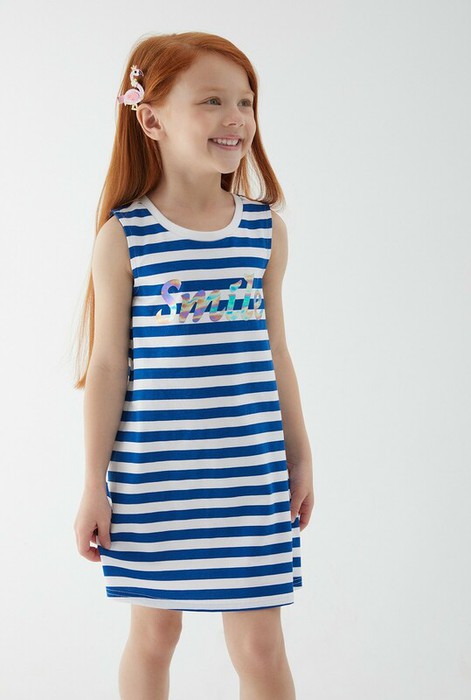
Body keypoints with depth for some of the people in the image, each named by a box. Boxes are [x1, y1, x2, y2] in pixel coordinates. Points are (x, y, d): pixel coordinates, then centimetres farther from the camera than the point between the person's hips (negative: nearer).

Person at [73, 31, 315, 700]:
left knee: (260, 644, 5)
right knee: (154, 630, 13)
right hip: (151, 471, -2)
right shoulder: (124, 236, -6)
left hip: (251, 470, 2)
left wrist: (299, 456, 13)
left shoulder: (266, 229, 3)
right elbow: (109, 364, -3)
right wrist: (95, 483, -2)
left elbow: (274, 352, 11)